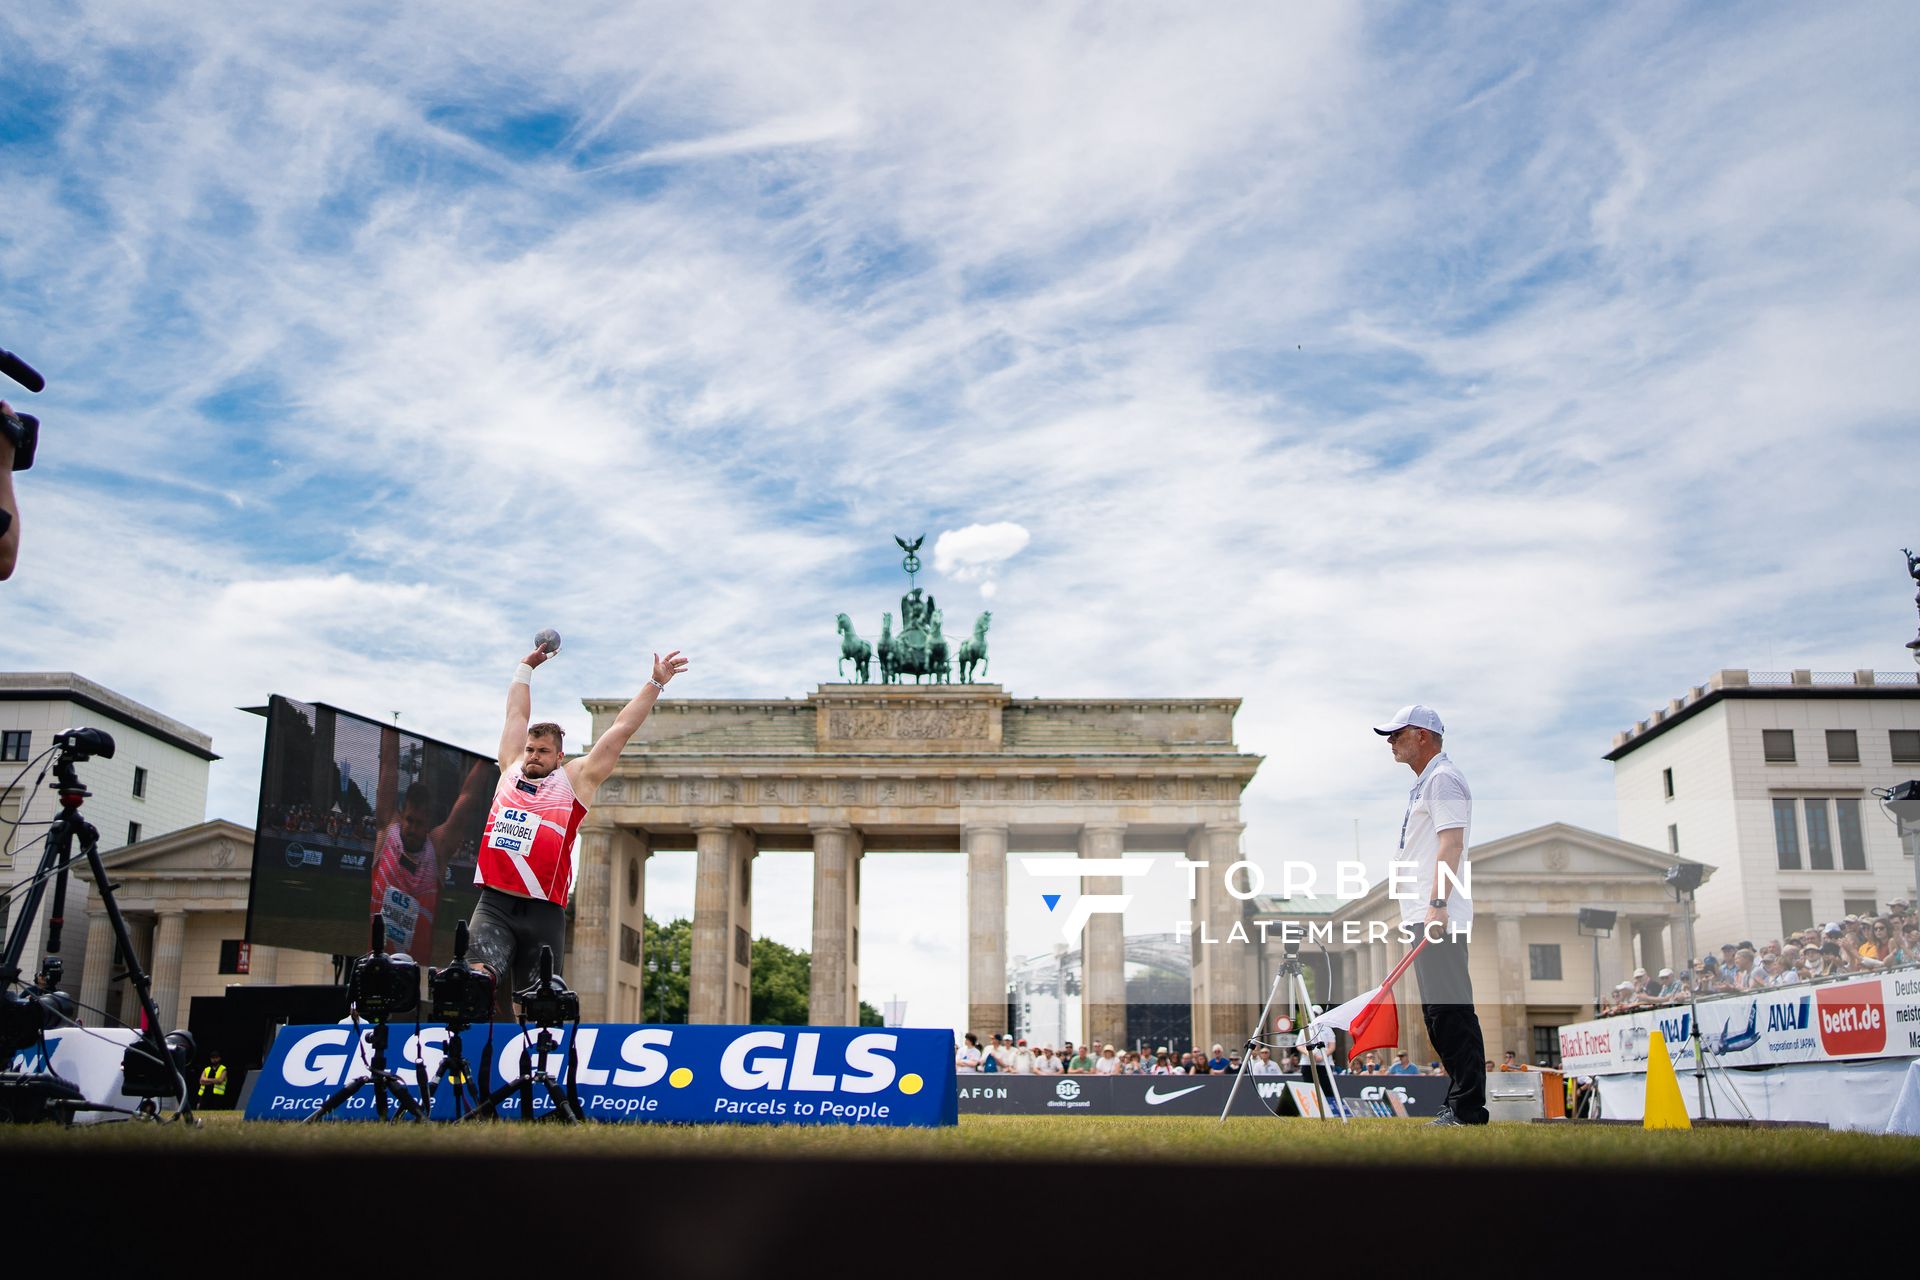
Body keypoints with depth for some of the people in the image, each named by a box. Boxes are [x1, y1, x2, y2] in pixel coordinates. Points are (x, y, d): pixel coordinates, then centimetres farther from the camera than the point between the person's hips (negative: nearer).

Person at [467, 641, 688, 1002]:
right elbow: (516, 713, 29)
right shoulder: (511, 770, 16)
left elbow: (621, 730, 10)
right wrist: (527, 666, 39)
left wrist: (655, 684, 12)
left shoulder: (575, 780, 9)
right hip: (493, 904, 1)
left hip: (543, 913, -1)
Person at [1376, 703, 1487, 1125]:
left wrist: (1437, 905, -25)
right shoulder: (1423, 783, 23)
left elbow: (1451, 844, -19)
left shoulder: (1442, 778, -8)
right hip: (1423, 917, 11)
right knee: (1438, 1013, 12)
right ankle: (1460, 1105, 17)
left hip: (1440, 918, -11)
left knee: (1451, 1011, -11)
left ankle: (1467, 1108, -9)